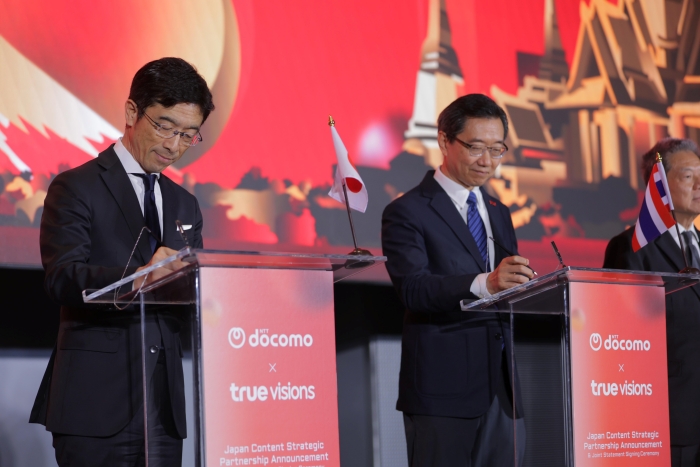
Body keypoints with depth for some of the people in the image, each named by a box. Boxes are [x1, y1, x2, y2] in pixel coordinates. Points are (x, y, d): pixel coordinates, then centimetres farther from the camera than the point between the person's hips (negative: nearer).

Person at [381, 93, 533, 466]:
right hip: (442, 390, -6)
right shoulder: (407, 213, -3)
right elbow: (412, 288, -20)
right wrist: (484, 283, -34)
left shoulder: (499, 214, 21)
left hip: (501, 388, 6)